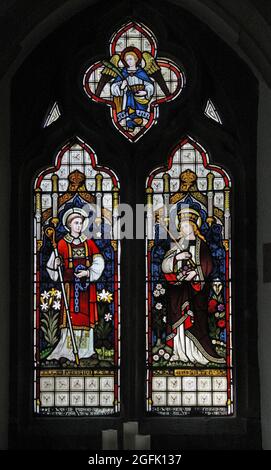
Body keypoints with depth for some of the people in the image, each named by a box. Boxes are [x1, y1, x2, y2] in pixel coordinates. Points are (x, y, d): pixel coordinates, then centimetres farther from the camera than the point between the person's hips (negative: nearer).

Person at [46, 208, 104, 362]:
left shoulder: (89, 242, 9)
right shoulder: (62, 243, 4)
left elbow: (99, 261, 2)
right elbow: (54, 262, 1)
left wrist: (88, 272, -13)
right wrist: (57, 263, -22)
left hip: (87, 285, 2)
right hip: (70, 284, -2)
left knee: (86, 315, 2)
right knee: (70, 314, -7)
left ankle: (85, 348, 9)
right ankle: (68, 348, -3)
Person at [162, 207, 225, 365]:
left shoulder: (201, 244, 5)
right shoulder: (178, 245, 11)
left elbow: (208, 266, -3)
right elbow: (165, 266, 1)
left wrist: (195, 273, -18)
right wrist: (176, 257, -16)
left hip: (195, 286, -3)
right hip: (178, 288, 3)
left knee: (194, 319, -9)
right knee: (178, 319, 1)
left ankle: (196, 352, -9)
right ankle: (180, 351, 7)